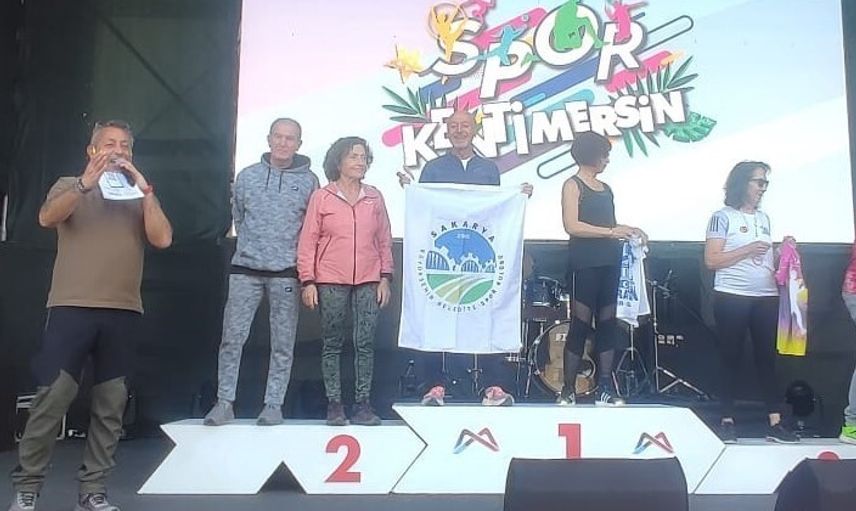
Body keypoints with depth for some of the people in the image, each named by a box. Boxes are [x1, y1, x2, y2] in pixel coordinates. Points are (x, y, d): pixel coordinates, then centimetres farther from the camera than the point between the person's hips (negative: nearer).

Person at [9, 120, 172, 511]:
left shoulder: (140, 196, 14)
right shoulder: (70, 186, 12)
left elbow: (162, 239, -2)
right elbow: (47, 218, -8)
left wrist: (145, 189, -8)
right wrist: (86, 183, -20)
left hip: (122, 312, 2)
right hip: (71, 307, -2)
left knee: (110, 403, 4)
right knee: (52, 397, -6)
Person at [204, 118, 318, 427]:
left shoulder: (308, 181, 2)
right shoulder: (247, 176, 7)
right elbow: (237, 216, 16)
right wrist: (252, 244, 12)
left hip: (286, 273, -1)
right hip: (246, 269, 2)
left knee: (283, 344, 4)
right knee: (232, 338, 0)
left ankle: (274, 404, 13)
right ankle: (225, 402, 9)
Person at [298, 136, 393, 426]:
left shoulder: (374, 198, 10)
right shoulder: (321, 197, 2)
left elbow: (384, 240, 12)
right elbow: (307, 242, 1)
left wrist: (385, 277, 6)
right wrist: (308, 282, -4)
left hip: (368, 282, 2)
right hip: (331, 282, -2)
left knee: (365, 344, 1)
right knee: (332, 345, 5)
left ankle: (363, 404, 9)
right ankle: (334, 403, 13)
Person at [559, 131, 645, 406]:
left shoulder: (606, 188, 18)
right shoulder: (573, 185, -2)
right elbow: (572, 226, -14)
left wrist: (628, 229, 8)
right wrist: (611, 231, -16)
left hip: (610, 263, 7)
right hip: (584, 264, -7)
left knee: (608, 323, 5)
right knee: (580, 325, -6)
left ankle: (605, 389, 10)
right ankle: (568, 390, 0)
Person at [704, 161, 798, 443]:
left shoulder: (764, 218, 17)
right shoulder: (723, 217, -2)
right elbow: (711, 260, -9)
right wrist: (747, 250, -15)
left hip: (766, 297, 5)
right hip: (732, 297, -5)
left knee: (767, 357, 2)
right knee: (731, 358, 1)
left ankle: (775, 422, 4)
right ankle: (727, 420, 7)